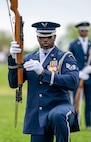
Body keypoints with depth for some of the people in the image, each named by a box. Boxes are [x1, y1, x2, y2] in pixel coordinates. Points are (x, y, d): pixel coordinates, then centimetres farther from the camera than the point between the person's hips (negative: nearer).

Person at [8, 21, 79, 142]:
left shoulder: (66, 58, 1)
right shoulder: (29, 59, 14)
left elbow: (72, 82, -18)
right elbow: (13, 83, 3)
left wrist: (43, 72, -27)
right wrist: (13, 59, -14)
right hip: (37, 117, 5)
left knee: (57, 116, -39)